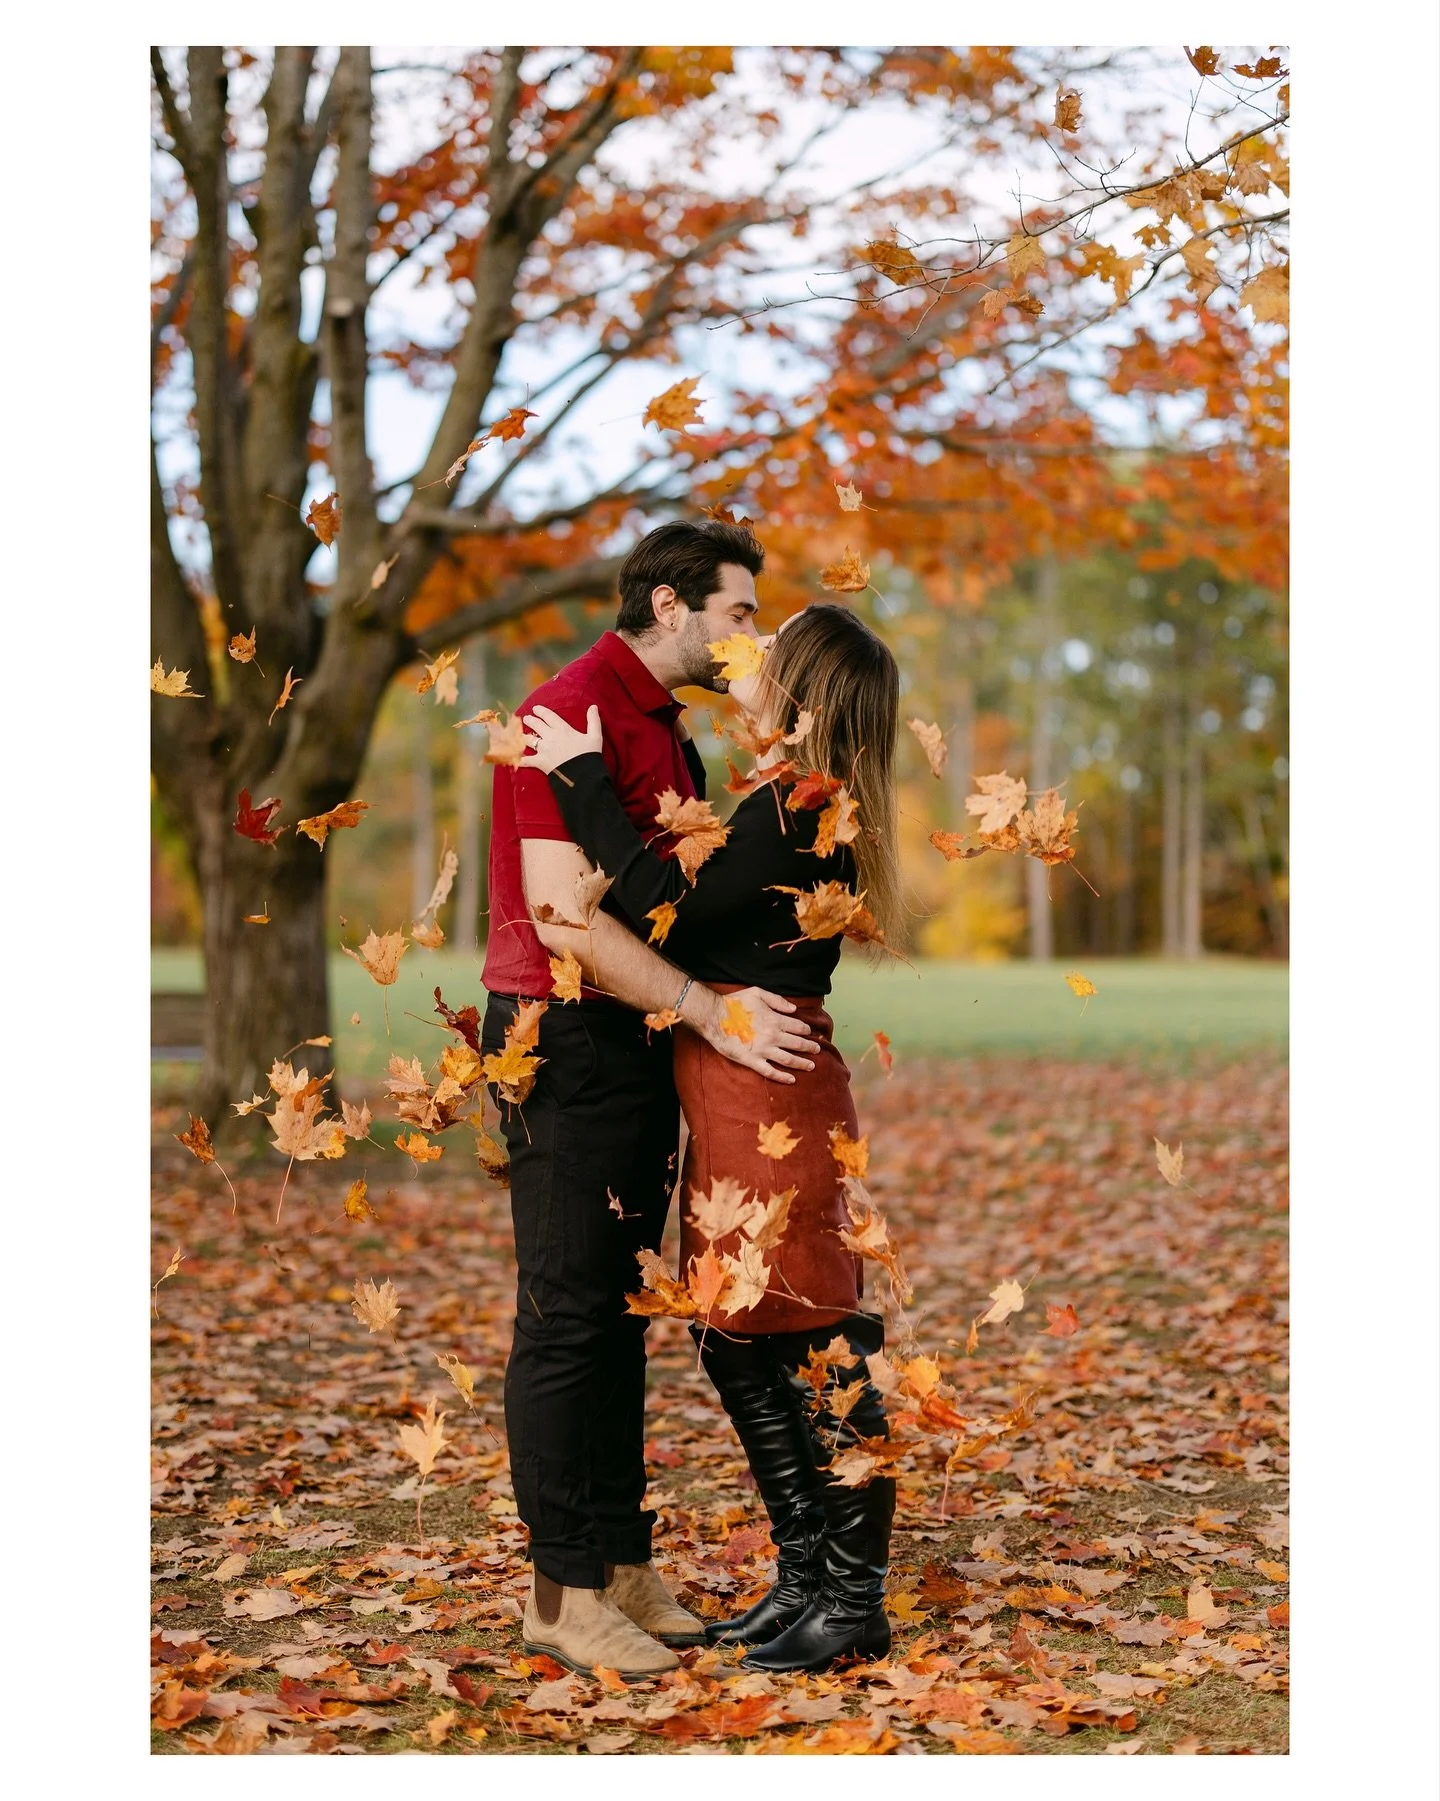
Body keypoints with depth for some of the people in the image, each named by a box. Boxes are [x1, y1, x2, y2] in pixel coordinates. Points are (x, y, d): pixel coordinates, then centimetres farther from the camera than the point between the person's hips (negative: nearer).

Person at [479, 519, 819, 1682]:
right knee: (568, 1316, -4)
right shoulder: (571, 713, -14)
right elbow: (561, 913, -23)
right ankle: (564, 1588, 5)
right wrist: (711, 1013, -24)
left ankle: (622, 1568, 20)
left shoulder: (667, 732, 17)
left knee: (619, 1317, 12)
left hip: (641, 1046, 9)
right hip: (566, 1044, -9)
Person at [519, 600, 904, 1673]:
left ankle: (857, 1608, 8)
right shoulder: (801, 802, 15)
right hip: (739, 1099, 10)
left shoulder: (795, 810, -16)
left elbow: (664, 903, -20)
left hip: (773, 1099, -10)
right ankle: (806, 1579, 25)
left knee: (817, 1351, -2)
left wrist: (586, 778, -14)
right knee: (737, 1346, 15)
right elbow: (706, 899, 21)